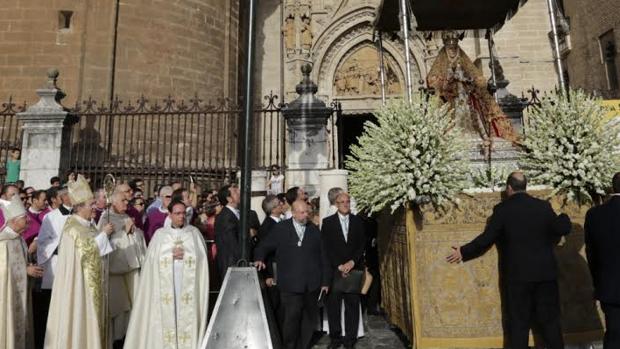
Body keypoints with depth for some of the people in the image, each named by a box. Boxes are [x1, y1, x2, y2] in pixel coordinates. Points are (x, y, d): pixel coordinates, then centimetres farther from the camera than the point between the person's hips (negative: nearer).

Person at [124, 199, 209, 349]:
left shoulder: (194, 232, 7)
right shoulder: (160, 234, 8)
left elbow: (200, 256, 2)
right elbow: (153, 258, 1)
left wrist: (185, 254, -11)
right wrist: (172, 254, -10)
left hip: (188, 284, 0)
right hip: (166, 284, 0)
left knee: (187, 314, -2)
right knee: (167, 315, -1)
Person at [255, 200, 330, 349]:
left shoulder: (314, 230, 10)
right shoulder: (281, 229, 2)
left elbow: (322, 257, 12)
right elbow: (264, 246, 6)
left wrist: (325, 281, 10)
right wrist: (259, 259, -15)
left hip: (312, 285, 3)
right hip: (290, 285, -3)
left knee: (310, 319, 11)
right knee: (291, 319, 1)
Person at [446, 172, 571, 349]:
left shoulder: (502, 209, -9)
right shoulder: (543, 206, 0)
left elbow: (486, 239, -10)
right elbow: (561, 230, 7)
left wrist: (463, 252, 1)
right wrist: (563, 219, 30)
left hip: (517, 274, -3)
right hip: (545, 272, 3)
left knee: (519, 323, 6)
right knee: (550, 320, 15)